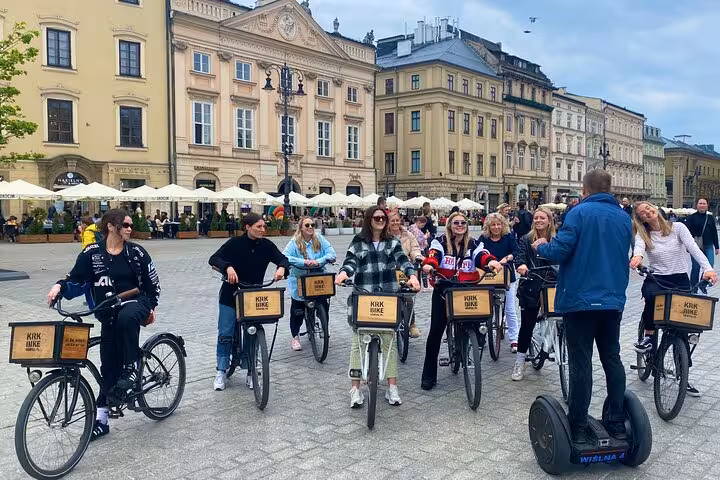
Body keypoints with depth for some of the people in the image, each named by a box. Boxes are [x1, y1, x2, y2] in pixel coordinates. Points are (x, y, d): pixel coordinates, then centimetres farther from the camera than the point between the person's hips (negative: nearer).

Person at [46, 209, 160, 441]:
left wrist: (151, 307, 9)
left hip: (135, 303, -2)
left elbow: (152, 281, 6)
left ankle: (132, 368, -21)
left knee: (126, 317, -39)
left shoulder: (136, 252, -3)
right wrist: (59, 286, -19)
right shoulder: (93, 252, -3)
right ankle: (101, 418, 16)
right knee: (109, 363, 4)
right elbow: (76, 278, 0)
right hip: (109, 313, 2)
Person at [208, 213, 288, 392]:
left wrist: (281, 268, -27)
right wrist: (228, 267, -37)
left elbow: (283, 259, -3)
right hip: (230, 295, -2)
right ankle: (221, 371, 15)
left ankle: (250, 372, 19)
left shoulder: (266, 245, -3)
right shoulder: (235, 243, -12)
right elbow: (214, 259, -18)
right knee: (226, 334, 1)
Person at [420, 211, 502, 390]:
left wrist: (491, 261, -36)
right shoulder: (440, 242, 3)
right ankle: (429, 375, 6)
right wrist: (428, 265, -41)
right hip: (443, 290, -2)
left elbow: (482, 256, -12)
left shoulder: (473, 244, 7)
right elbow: (433, 255, -17)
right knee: (436, 330, -3)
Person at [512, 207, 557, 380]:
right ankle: (520, 362, 13)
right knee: (527, 324, 2)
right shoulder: (526, 240, 4)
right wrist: (522, 265, -33)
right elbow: (520, 256, -12)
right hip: (531, 288, -1)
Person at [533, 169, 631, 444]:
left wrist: (540, 246, 3)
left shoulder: (579, 212, -10)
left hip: (581, 299, -5)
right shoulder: (624, 217, 10)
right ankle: (617, 423, 20)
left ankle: (578, 428, 6)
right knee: (612, 359, 14)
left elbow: (559, 252, -17)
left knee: (581, 364, 0)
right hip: (613, 300, 5)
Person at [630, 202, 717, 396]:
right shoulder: (643, 234, 2)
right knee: (651, 295, -39)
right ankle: (648, 337, -15)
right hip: (656, 279, -1)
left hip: (680, 280, 1)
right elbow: (639, 247, -21)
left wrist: (707, 268, -29)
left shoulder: (677, 227, 1)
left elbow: (693, 248, -12)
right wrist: (637, 256, -47)